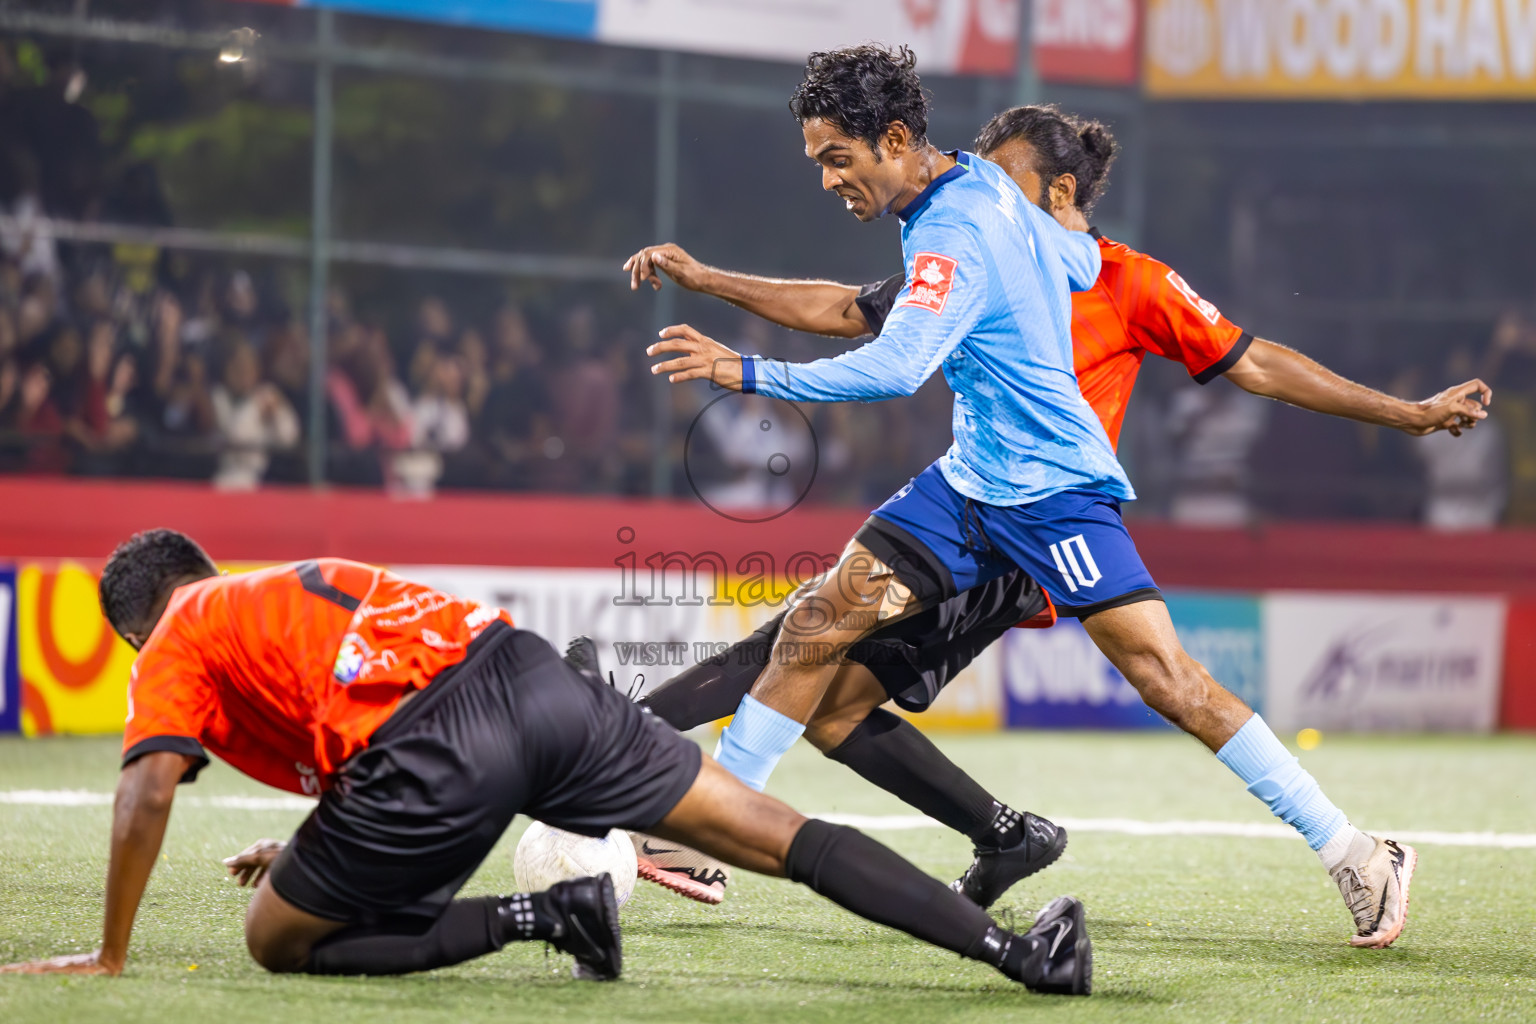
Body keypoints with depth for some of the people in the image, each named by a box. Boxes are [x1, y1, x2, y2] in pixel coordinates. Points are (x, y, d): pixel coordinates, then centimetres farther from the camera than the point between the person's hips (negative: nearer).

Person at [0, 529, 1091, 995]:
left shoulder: (175, 649, 18)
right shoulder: (310, 578, 38)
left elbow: (150, 790, 3)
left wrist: (110, 954, 10)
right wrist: (323, 846, 58)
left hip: (436, 755, -7)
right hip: (530, 674, 7)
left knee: (278, 940, 11)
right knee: (783, 836, 5)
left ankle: (537, 916, -3)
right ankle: (1014, 949, -7)